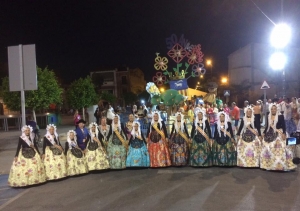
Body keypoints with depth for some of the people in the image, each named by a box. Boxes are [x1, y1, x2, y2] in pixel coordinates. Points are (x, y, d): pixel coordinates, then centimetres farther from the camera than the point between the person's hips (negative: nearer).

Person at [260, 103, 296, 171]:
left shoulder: (280, 116, -3)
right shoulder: (268, 117, 10)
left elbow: (283, 126, -7)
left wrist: (284, 133, -17)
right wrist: (264, 133, 10)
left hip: (278, 135, -5)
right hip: (270, 135, 5)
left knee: (279, 150, -8)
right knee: (268, 150, 6)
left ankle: (280, 165, -3)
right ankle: (269, 164, 14)